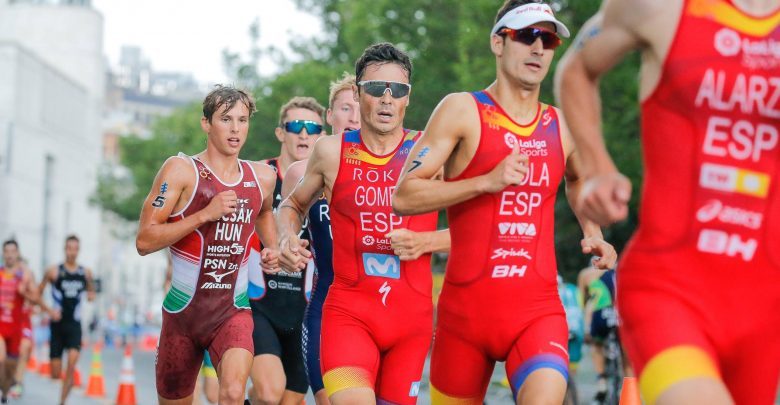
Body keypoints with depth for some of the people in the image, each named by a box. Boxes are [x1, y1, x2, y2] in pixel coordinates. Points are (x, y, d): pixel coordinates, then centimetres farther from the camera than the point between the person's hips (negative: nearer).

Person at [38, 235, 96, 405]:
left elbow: (91, 290, 23)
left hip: (74, 326, 1)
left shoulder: (86, 273, 5)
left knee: (72, 361, -21)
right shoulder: (53, 272, -3)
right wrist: (49, 310, -12)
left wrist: (91, 294, -1)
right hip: (57, 325, -1)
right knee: (55, 374, -2)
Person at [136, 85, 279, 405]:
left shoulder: (262, 177, 5)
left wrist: (271, 249, 14)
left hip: (233, 312, 2)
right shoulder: (181, 170, -8)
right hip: (184, 309, -1)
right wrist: (205, 214, -21)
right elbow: (144, 241, -15)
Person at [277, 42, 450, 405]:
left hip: (413, 314, 1)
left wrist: (426, 242, -10)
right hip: (349, 309, -1)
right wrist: (287, 237, 1)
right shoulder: (332, 151, 3)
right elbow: (293, 204, 21)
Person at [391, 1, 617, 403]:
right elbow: (403, 196, -11)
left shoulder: (562, 127, 11)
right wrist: (488, 181, -18)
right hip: (466, 305, -2)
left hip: (538, 309, 2)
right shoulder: (463, 110, -3)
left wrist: (592, 232, 18)